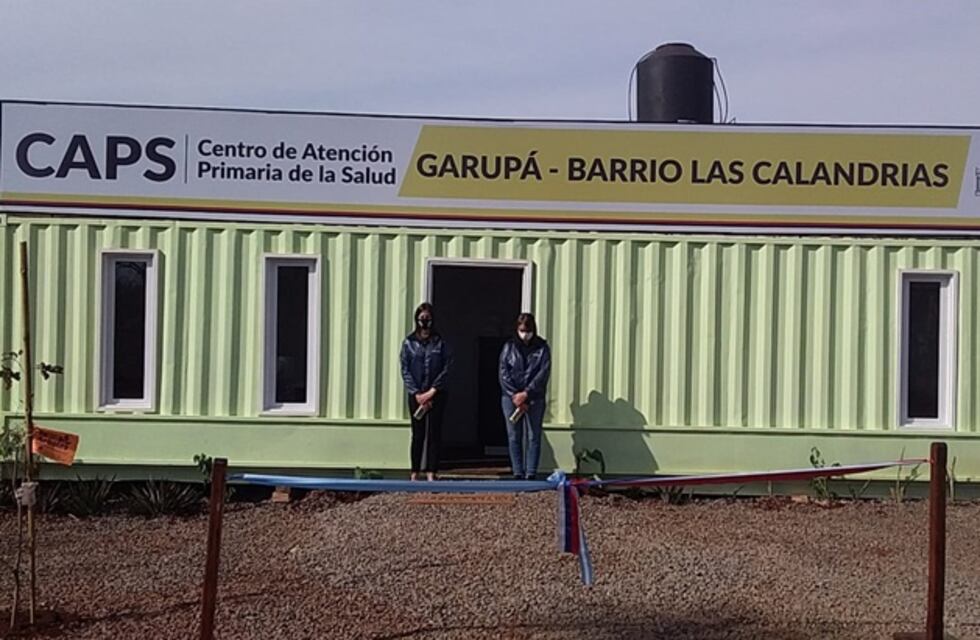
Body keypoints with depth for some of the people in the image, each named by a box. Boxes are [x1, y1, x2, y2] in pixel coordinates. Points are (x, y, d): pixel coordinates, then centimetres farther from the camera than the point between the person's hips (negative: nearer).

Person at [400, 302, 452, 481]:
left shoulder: (440, 342, 3)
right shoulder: (409, 342, 4)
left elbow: (447, 368, -1)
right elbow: (405, 370, 1)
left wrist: (432, 391, -9)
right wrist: (417, 394, -7)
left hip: (436, 394, 0)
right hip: (415, 394, 0)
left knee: (434, 433, -1)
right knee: (418, 434, 3)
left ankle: (431, 472, 1)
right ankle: (415, 472, 7)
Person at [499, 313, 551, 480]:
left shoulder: (542, 347, 2)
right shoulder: (509, 346, 5)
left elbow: (543, 373, -6)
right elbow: (503, 373, 0)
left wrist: (526, 394, -14)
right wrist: (514, 396, -10)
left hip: (534, 398, -1)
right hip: (510, 396, 1)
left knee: (534, 437, -2)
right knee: (514, 437, 2)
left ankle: (531, 474, 1)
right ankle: (518, 474, 7)